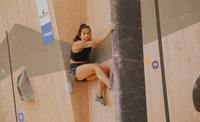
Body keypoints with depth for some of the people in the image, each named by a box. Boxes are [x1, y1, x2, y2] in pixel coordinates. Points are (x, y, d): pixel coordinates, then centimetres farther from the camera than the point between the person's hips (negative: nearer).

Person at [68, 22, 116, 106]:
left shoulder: (89, 42, 9)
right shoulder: (77, 44, -17)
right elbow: (96, 42, -25)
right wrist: (108, 32, -30)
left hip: (84, 72, 8)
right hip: (74, 71, -8)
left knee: (105, 69, -16)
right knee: (95, 66, -33)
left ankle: (99, 95, -19)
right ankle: (110, 85, -47)